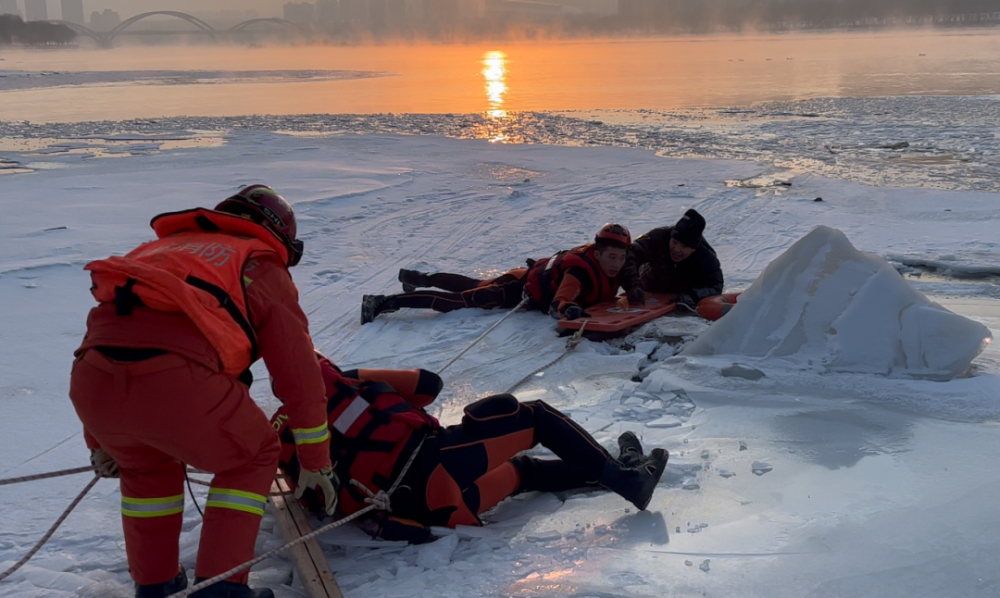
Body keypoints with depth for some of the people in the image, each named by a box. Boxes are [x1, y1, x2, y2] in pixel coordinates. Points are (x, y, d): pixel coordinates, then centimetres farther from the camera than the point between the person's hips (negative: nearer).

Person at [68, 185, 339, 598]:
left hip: (89, 383, 5)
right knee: (252, 459, 23)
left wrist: (100, 441, 44)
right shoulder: (261, 266, 20)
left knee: (146, 464, 36)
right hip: (177, 383, -5)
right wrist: (316, 460, 26)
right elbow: (298, 370, 17)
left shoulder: (163, 247, 35)